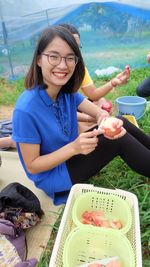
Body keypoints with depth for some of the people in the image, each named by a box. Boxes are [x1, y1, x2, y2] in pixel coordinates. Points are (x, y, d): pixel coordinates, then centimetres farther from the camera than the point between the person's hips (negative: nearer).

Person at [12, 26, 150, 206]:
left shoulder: (67, 91, -10)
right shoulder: (26, 110, -29)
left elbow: (99, 113, -9)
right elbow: (32, 166, -22)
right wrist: (74, 148, -35)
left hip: (70, 155, 6)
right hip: (52, 176, -6)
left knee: (122, 124, -5)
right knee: (121, 140, -17)